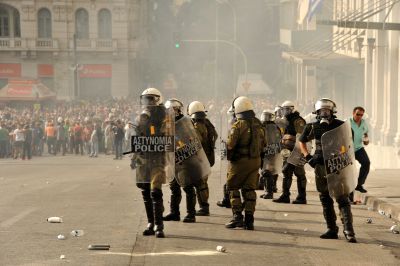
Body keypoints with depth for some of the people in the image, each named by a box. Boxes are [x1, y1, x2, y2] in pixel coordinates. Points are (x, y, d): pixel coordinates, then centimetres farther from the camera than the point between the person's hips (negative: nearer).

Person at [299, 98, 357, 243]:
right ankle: (332, 230, 19)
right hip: (320, 167, 5)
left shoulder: (341, 126, -6)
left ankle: (349, 231, -14)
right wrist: (307, 157, 5)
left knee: (342, 199, -11)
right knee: (325, 200, 10)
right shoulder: (313, 127, 3)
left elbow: (349, 144, 4)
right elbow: (302, 141, 19)